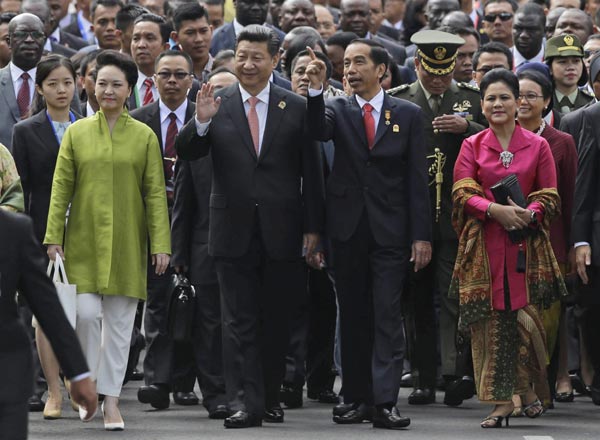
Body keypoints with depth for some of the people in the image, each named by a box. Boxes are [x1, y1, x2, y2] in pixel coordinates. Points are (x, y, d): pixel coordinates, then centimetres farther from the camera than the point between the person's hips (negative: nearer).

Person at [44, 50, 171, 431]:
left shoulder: (145, 136, 2)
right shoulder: (77, 133, 4)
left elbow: (155, 193, 1)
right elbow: (61, 188, 3)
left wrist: (161, 244, -6)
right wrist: (53, 237, -4)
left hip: (127, 245, 0)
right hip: (84, 243, 0)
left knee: (120, 322, 2)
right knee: (86, 314, -8)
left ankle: (111, 398, 10)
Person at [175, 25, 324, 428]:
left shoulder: (295, 108, 2)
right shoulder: (218, 105, 3)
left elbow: (311, 172, 3)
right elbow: (186, 153, -6)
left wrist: (313, 228, -1)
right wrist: (201, 122, -25)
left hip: (282, 232, 0)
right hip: (234, 231, 0)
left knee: (276, 321, 9)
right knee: (240, 322, -2)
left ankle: (270, 398, 20)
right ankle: (245, 402, -4)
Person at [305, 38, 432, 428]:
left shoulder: (408, 114, 4)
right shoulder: (338, 109, 7)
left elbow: (417, 179, 2)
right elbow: (319, 131, -17)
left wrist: (421, 235, -4)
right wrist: (317, 89, -32)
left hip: (389, 231, -2)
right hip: (348, 229, 2)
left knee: (387, 316, -7)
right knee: (352, 317, 7)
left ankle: (384, 402, -11)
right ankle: (356, 398, 12)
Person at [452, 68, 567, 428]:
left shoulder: (537, 146, 7)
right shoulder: (472, 146, 9)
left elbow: (550, 197, 5)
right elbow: (463, 194, 0)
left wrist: (528, 214, -16)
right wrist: (495, 209, -18)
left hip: (526, 245, -1)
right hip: (484, 246, 1)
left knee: (527, 317, -10)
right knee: (491, 323, -4)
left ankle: (529, 388, 12)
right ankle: (502, 400, 1)